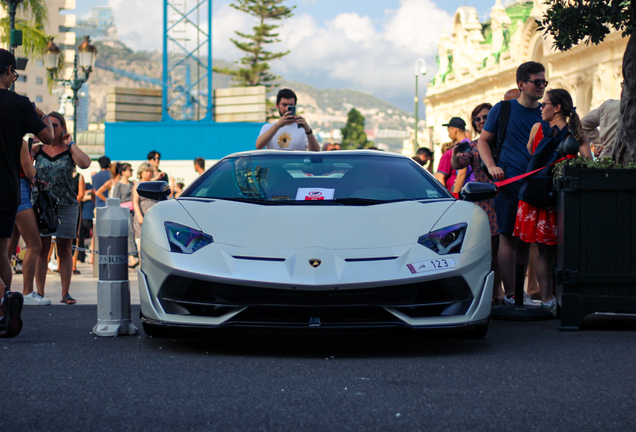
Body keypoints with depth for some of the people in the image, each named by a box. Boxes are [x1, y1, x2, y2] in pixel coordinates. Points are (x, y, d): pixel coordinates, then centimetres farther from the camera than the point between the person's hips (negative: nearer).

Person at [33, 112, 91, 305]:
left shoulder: (70, 151, 4)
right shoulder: (37, 150, 10)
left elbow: (85, 163, -16)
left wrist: (71, 143, -10)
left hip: (66, 205, -1)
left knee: (64, 250, 3)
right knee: (41, 250, 0)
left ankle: (65, 293, 8)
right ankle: (40, 293, 3)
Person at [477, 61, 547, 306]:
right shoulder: (503, 109, 5)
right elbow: (483, 141, 9)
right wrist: (491, 166, -8)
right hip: (509, 180, -4)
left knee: (525, 239, 7)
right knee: (508, 237, -8)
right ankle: (510, 293, -7)